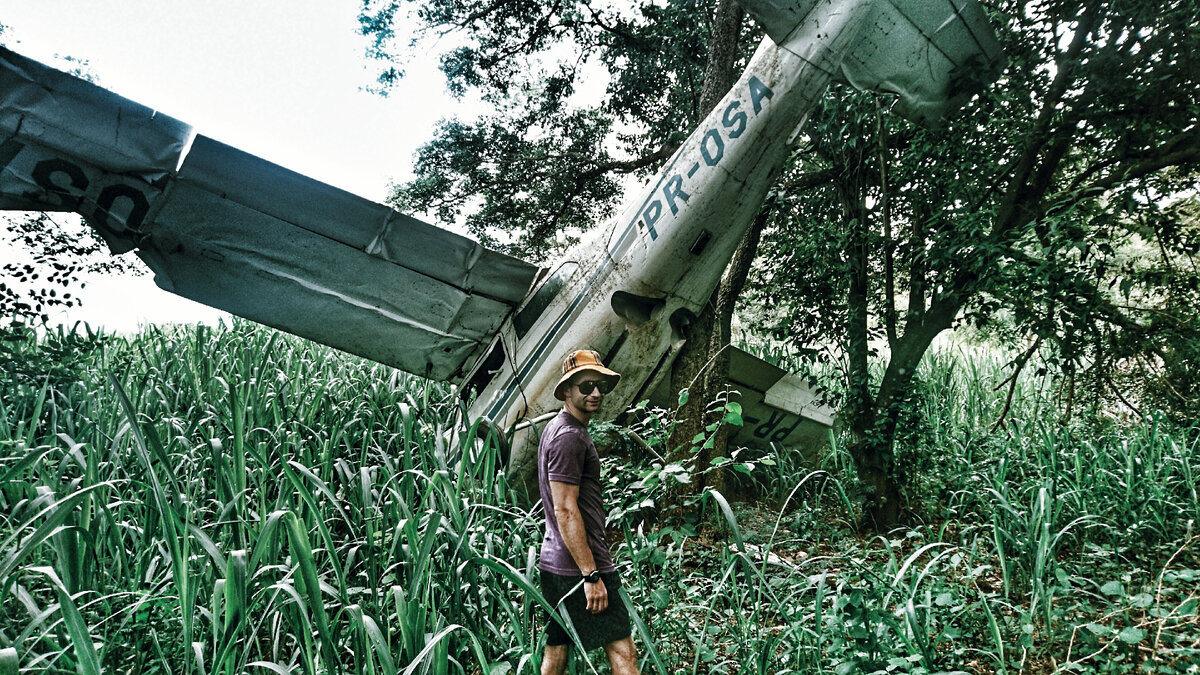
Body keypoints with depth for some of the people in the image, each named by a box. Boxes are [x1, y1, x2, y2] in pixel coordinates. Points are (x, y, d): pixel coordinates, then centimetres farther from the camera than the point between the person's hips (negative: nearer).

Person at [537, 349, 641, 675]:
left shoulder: (558, 429, 17)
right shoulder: (569, 436, -15)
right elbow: (565, 511, -21)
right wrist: (592, 575, -21)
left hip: (555, 564, 10)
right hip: (578, 567, -10)